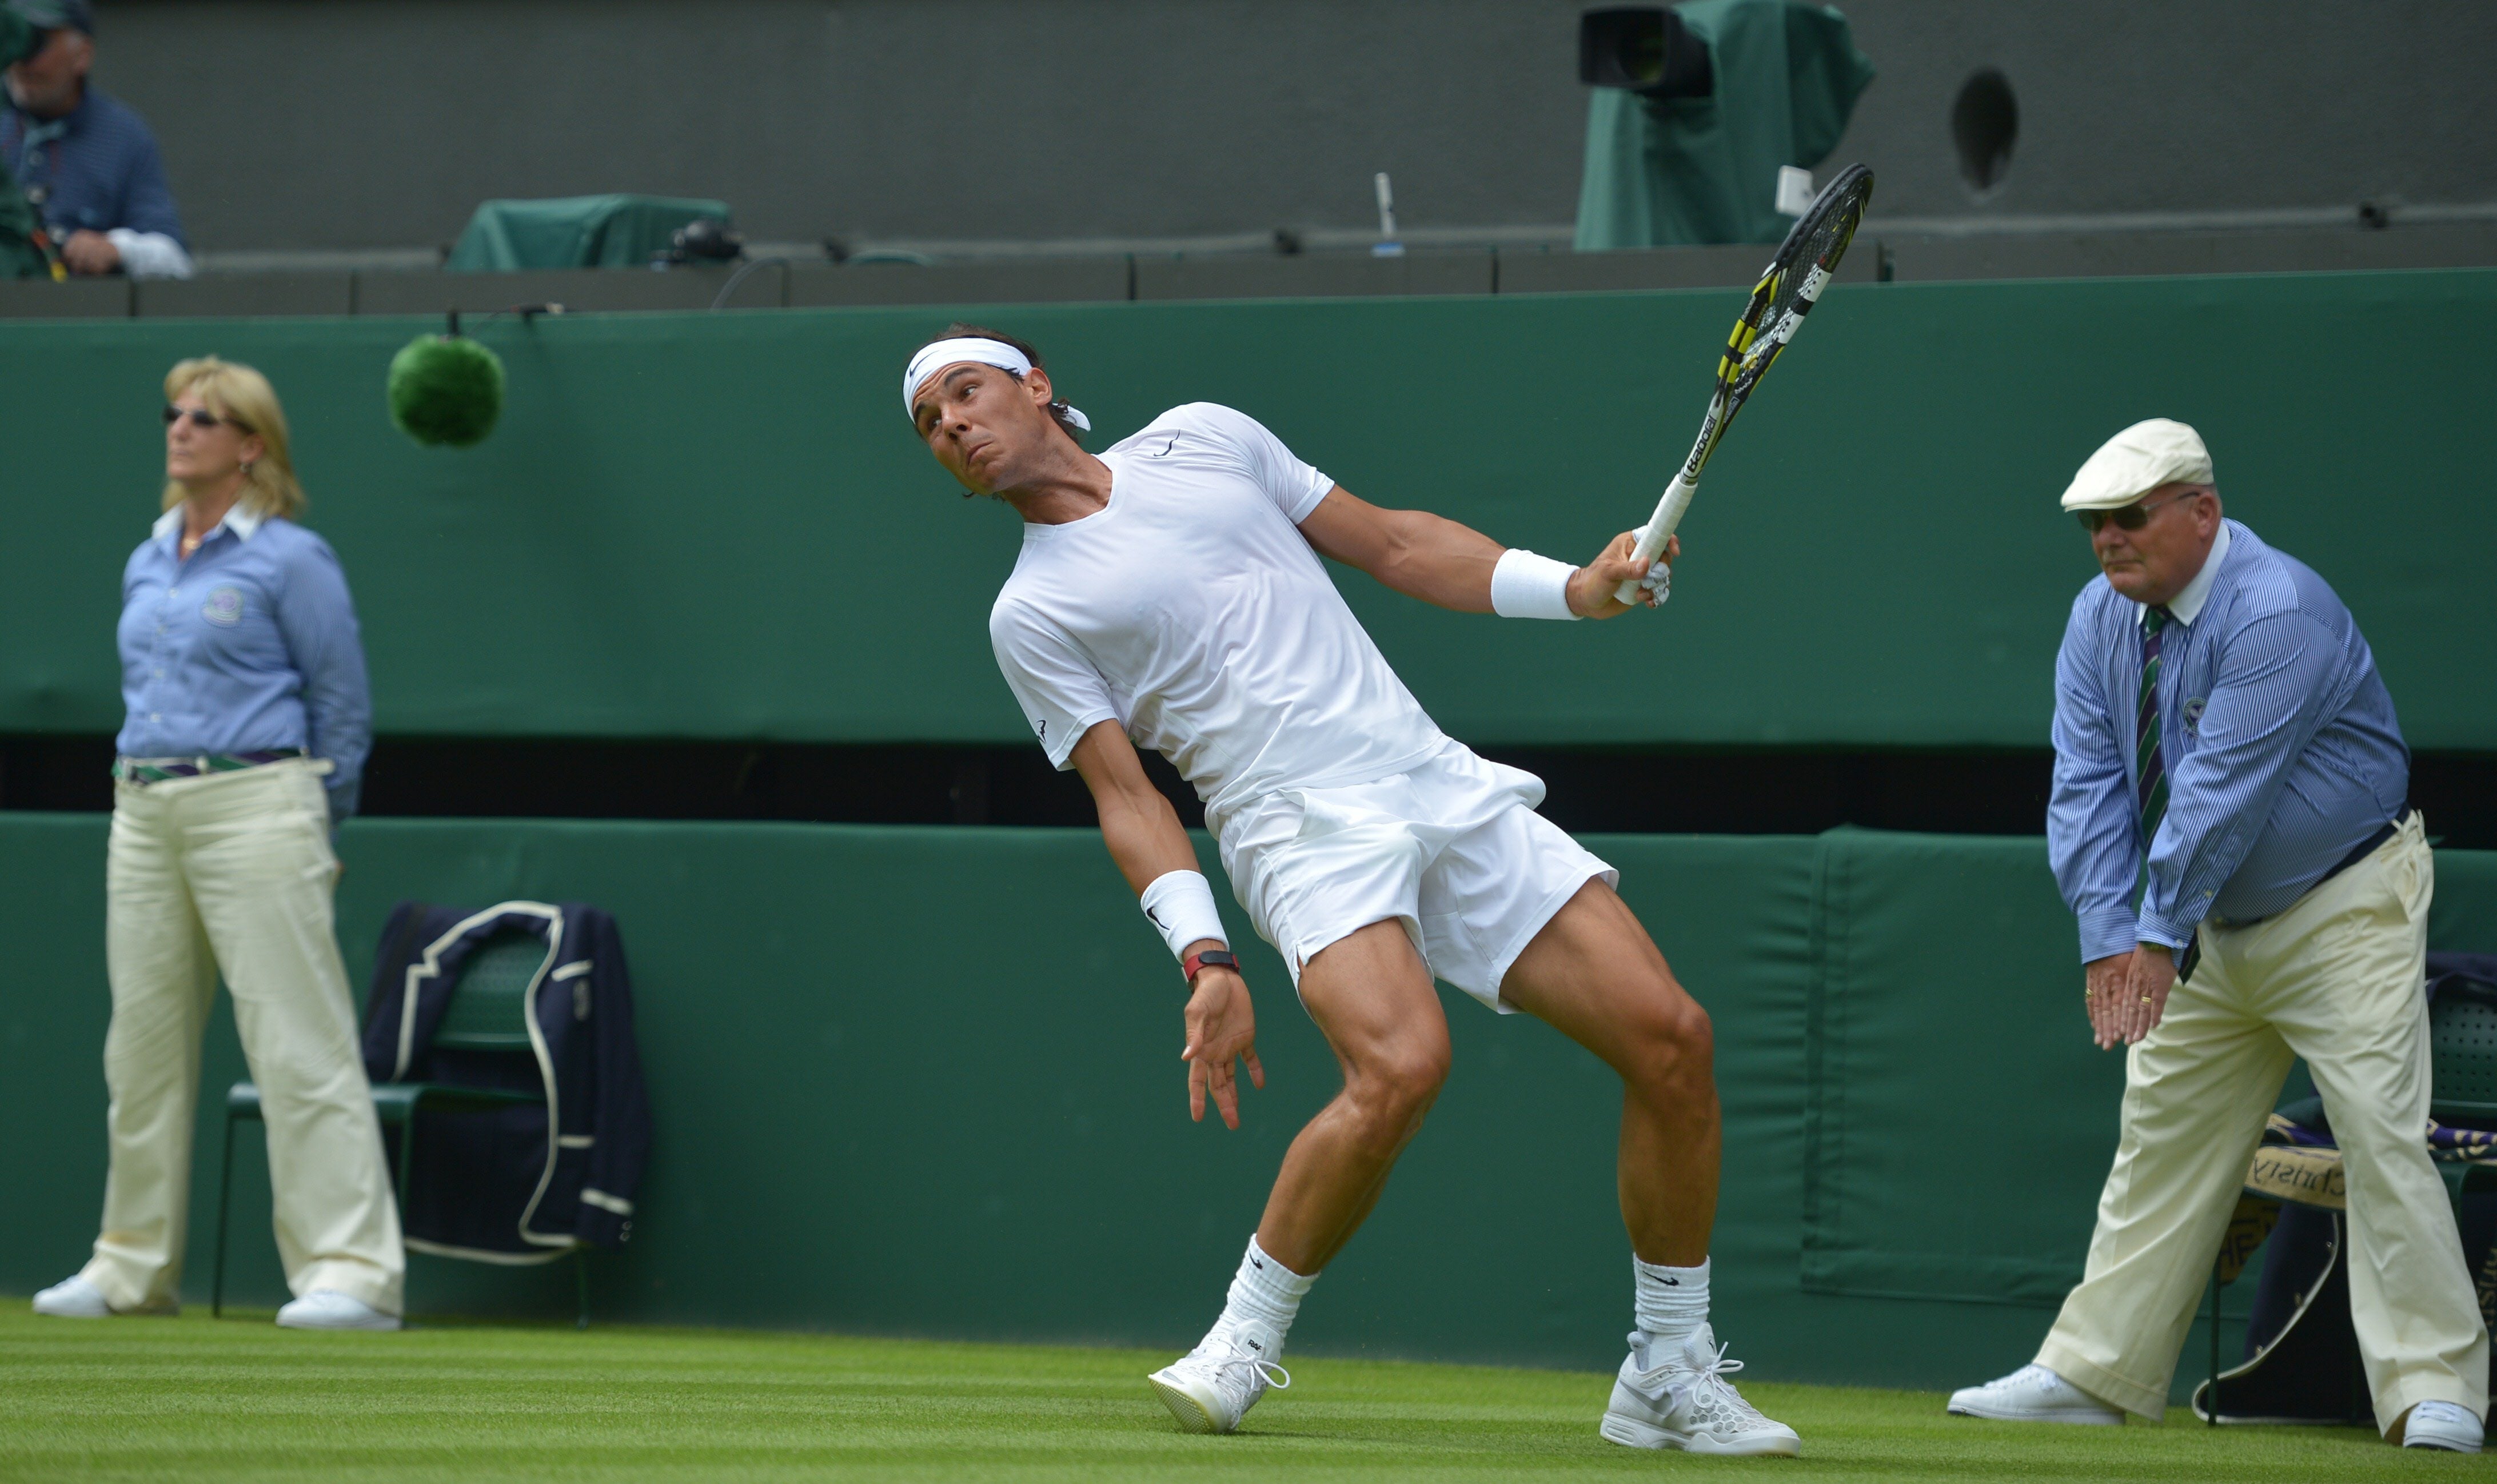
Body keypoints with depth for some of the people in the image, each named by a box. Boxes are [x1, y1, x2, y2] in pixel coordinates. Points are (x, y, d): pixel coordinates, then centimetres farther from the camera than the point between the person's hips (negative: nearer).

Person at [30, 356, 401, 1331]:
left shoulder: (291, 560, -4)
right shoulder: (147, 564, 16)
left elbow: (343, 706, -1)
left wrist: (311, 833, 3)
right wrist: (143, 794, 16)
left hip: (253, 804, -8)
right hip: (144, 819, 8)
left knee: (298, 1043, -12)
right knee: (142, 1045, 11)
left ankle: (353, 1273, -14)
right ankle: (134, 1267, 20)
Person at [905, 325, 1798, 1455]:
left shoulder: (1200, 435, 17)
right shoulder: (1031, 617, 7)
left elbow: (1394, 544, 20)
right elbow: (1126, 798, 0)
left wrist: (1572, 589, 7)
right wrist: (1206, 962, -14)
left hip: (1444, 784, 5)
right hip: (1304, 827, -4)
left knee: (1670, 1036, -7)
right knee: (1400, 1064, -32)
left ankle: (1670, 1379, 5)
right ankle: (1245, 1341, -12)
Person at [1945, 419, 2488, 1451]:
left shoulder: (2278, 614, -25)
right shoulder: (2101, 619, -1)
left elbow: (2222, 790, -28)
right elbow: (2087, 783, -6)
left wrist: (2160, 935, -26)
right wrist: (2108, 933, -17)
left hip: (2344, 911, -7)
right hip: (2214, 926, 8)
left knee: (2380, 1131, -15)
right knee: (2162, 1136, 9)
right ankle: (2094, 1374, 14)